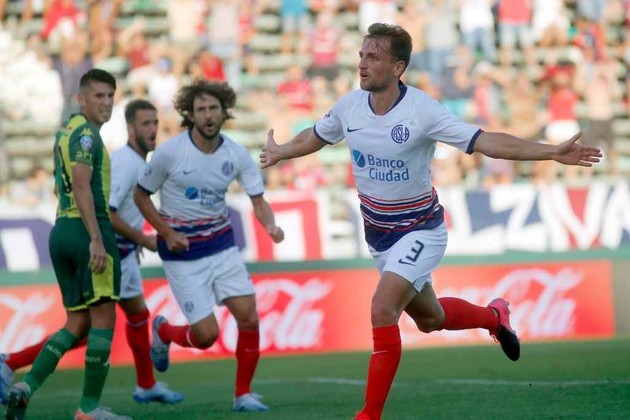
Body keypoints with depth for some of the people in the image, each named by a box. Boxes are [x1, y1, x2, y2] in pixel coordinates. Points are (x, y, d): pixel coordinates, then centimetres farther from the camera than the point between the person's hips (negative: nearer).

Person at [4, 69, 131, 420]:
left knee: (77, 324, 11)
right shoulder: (87, 133, -9)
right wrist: (97, 240, -26)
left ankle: (27, 387, -5)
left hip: (61, 230, 9)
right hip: (89, 230, -9)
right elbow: (81, 185, -21)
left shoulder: (65, 132, 20)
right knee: (103, 319, -2)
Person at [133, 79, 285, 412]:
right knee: (206, 334, -8)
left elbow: (258, 200, -2)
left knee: (249, 318, -8)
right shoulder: (169, 152, -14)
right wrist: (167, 232, -14)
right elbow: (141, 195, -2)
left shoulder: (236, 154, -6)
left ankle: (243, 394, 10)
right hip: (183, 252, -4)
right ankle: (163, 332, 27)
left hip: (222, 245, 4)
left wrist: (271, 226, -24)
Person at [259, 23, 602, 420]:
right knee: (429, 319, 19)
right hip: (378, 233, 6)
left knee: (382, 310, -23)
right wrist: (279, 152, 30)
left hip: (419, 230, -6)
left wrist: (552, 152, -33)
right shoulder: (349, 106, -8)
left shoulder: (423, 110, -23)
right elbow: (315, 136, 15)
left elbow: (485, 141, -25)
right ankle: (494, 315, 51)